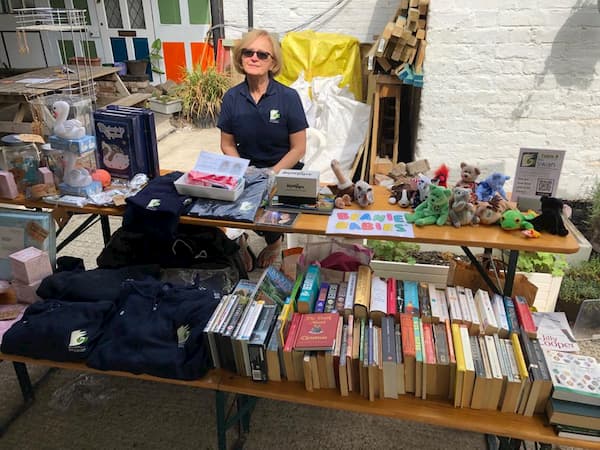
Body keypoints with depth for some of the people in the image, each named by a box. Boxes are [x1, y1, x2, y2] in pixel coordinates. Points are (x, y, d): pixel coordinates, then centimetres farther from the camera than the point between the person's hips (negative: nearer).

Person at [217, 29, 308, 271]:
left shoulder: (288, 97, -12)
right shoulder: (232, 97, -3)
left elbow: (298, 148, -9)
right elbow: (228, 145, 4)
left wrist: (271, 174, -19)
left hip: (283, 170, -2)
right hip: (246, 171, 2)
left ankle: (274, 239, 11)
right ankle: (242, 236, 11)